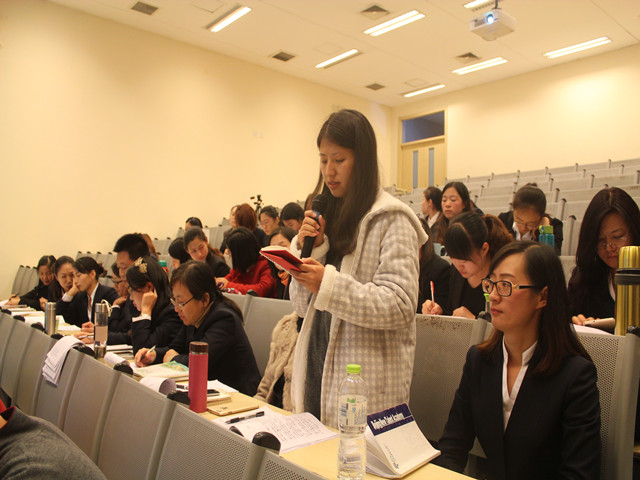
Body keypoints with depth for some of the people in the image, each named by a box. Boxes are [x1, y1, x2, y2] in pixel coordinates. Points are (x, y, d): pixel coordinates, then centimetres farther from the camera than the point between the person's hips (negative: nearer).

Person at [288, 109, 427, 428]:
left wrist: (328, 284, -26)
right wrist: (306, 249, -4)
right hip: (317, 372, 6)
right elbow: (303, 306, 11)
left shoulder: (391, 221, -7)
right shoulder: (328, 217, 13)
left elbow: (400, 305, -18)